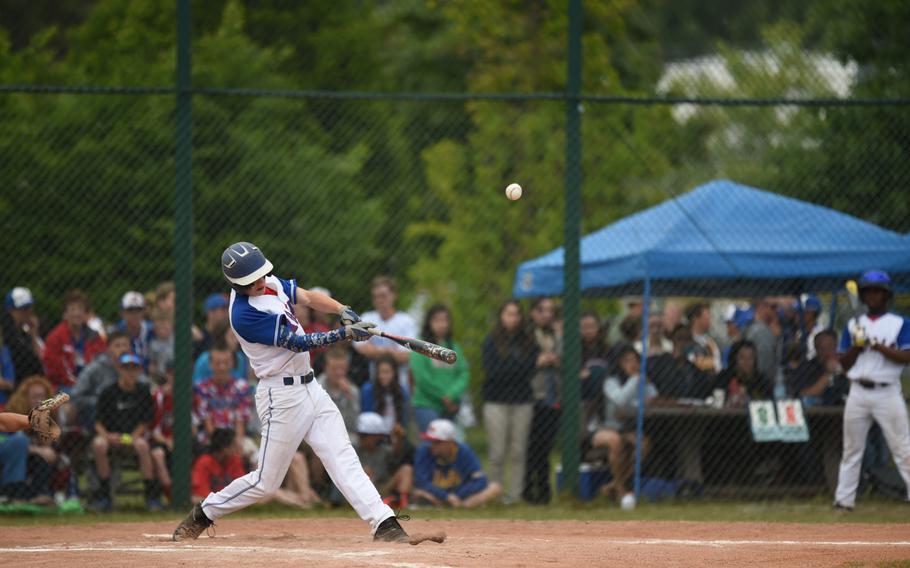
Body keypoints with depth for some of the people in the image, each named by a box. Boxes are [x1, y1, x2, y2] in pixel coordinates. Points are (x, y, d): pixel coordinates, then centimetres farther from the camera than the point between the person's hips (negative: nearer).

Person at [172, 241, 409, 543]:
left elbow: (308, 297, 6)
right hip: (282, 396, -8)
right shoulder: (244, 314, -22)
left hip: (309, 388, 8)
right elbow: (299, 343, -20)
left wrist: (344, 311, -12)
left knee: (343, 459, -3)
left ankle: (384, 524, -10)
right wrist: (345, 334, -22)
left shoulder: (270, 283, 4)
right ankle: (202, 515, 20)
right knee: (265, 482, 2)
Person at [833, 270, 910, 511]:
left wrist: (880, 347, -19)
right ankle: (844, 499, 11)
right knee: (851, 449, 6)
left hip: (888, 392, -3)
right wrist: (856, 346, -7)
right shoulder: (854, 325, 14)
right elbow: (844, 363, 11)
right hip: (858, 391, 3)